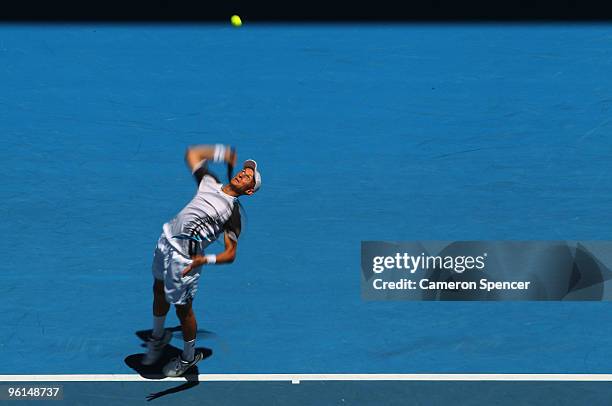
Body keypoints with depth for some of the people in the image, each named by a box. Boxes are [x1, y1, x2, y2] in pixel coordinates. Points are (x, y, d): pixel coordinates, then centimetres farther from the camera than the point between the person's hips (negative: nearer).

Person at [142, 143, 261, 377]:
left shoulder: (233, 212, -9)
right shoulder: (210, 183, 8)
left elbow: (230, 254, -12)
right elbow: (192, 154, 23)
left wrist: (205, 260, -28)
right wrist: (220, 153, 14)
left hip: (184, 258, -6)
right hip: (166, 239, 7)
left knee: (182, 309, 5)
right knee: (159, 291, 23)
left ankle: (188, 358, 29)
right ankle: (158, 337, 49)